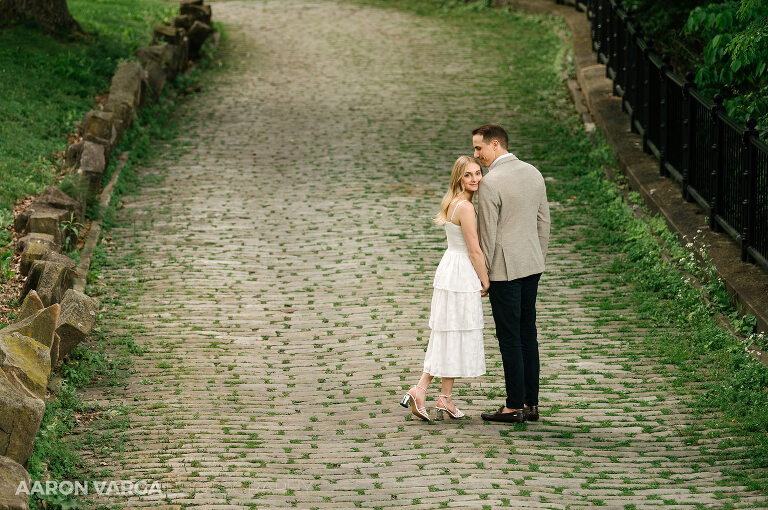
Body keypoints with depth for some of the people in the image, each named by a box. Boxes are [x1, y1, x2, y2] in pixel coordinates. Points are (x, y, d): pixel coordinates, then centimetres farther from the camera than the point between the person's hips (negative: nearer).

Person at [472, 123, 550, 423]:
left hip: (504, 269, -8)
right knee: (527, 332, 12)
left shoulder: (489, 183, -17)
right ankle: (531, 403, 16)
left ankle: (515, 407, 3)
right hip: (531, 263, 8)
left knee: (509, 337, -1)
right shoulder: (533, 173, 6)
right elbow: (543, 222, 13)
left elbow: (487, 234, -15)